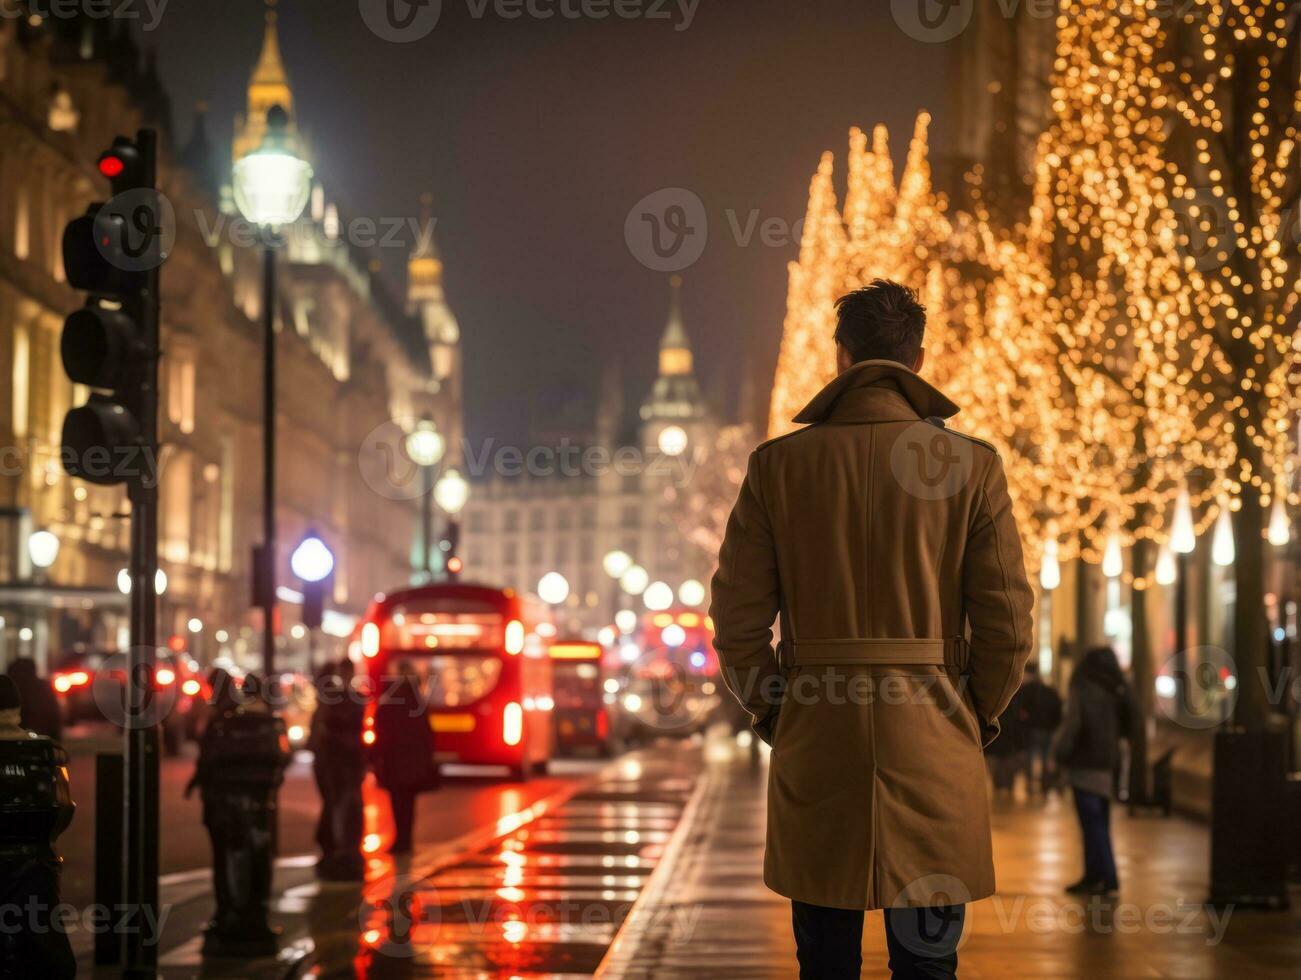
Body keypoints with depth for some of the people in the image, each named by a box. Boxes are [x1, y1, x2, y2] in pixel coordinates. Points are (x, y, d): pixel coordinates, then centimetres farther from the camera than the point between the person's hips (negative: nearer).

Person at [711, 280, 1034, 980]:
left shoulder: (778, 464, 0)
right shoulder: (972, 466, -2)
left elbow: (737, 623, -1)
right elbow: (1009, 624, -4)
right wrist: (976, 723, 11)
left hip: (814, 748, 1)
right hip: (933, 751, -1)